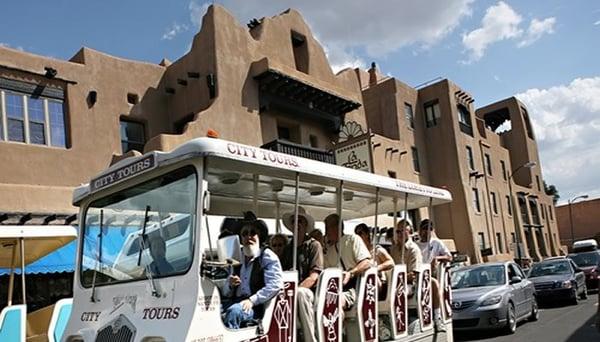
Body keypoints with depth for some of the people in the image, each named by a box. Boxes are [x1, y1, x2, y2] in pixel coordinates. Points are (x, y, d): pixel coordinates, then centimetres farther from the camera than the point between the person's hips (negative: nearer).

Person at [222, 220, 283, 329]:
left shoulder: (267, 256, 4)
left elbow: (275, 285, -10)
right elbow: (226, 293, 24)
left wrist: (252, 300, -19)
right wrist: (230, 284, 0)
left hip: (256, 307, -5)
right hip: (235, 302, 5)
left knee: (234, 311, -35)